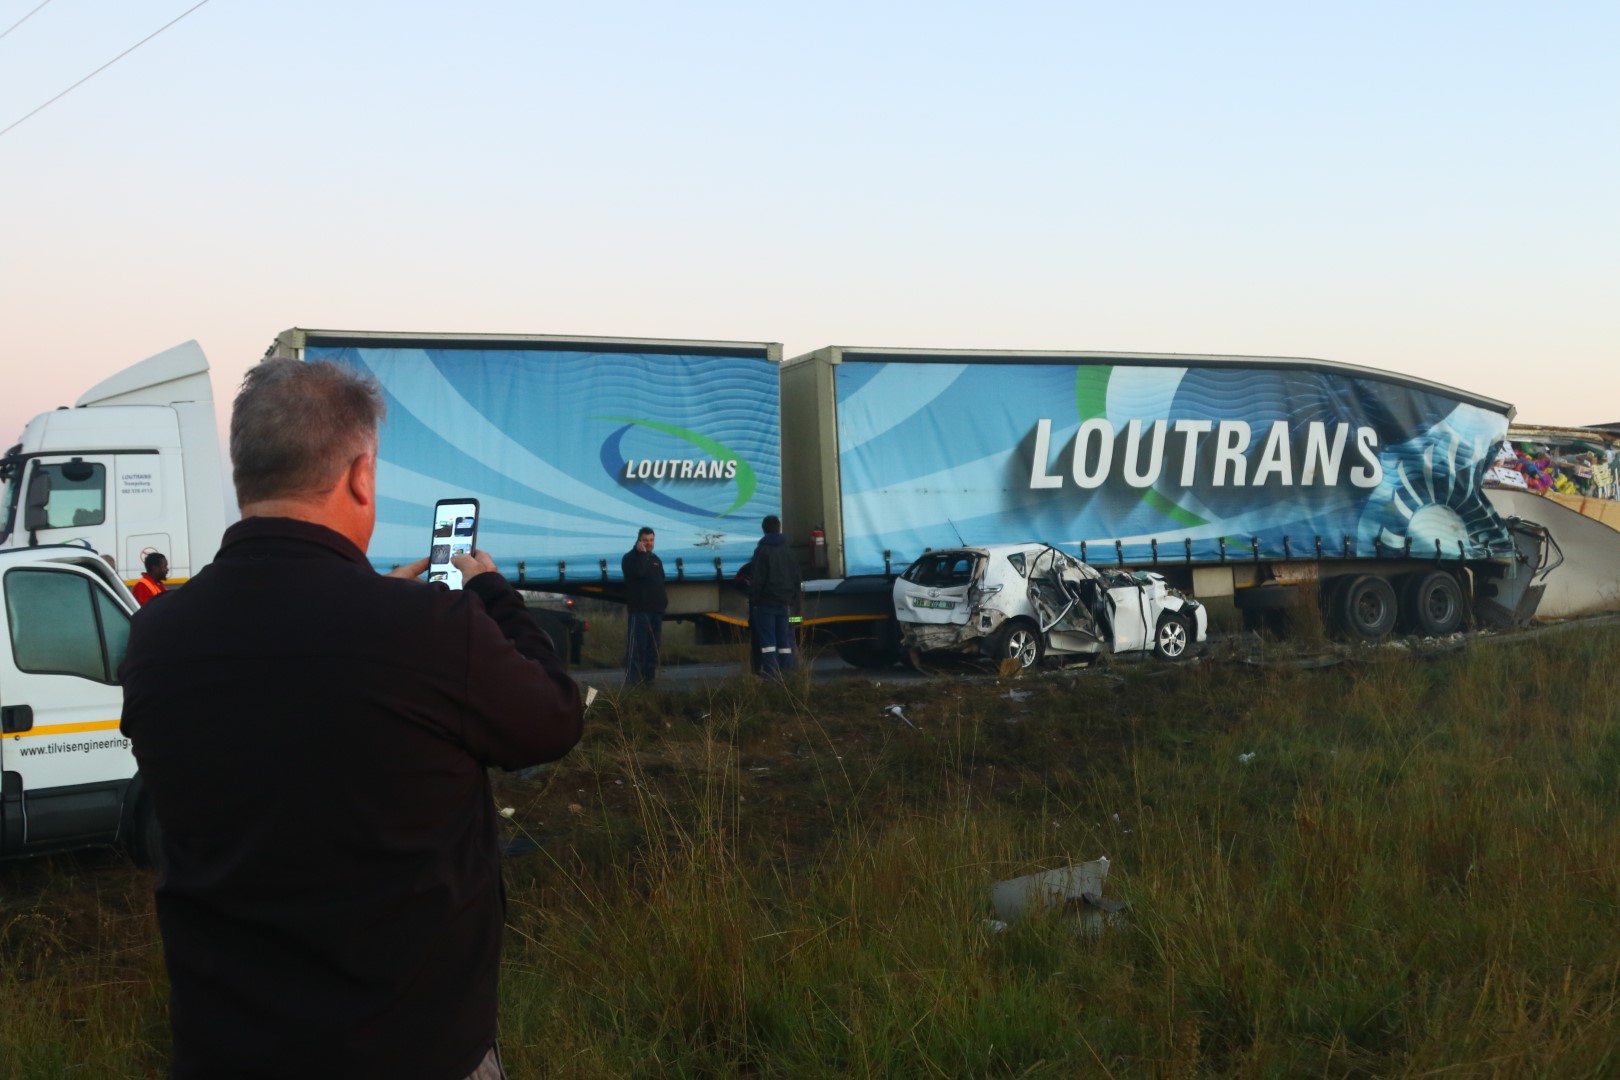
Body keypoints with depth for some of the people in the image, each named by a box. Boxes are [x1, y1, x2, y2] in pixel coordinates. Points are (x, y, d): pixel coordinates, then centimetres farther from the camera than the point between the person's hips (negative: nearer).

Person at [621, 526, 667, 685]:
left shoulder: (656, 559, 20)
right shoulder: (630, 557, -4)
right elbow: (638, 572, -24)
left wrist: (664, 597, 16)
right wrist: (642, 553, -17)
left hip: (656, 609, 8)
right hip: (639, 609, -8)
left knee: (653, 646, 9)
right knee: (637, 645, -12)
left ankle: (649, 676, 16)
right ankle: (633, 679, -13)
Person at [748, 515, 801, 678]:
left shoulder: (762, 551, -6)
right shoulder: (787, 552, 12)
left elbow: (756, 580, -10)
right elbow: (796, 579, 15)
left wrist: (753, 601, -6)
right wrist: (794, 601, 18)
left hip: (766, 603, -5)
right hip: (785, 603, 5)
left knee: (768, 640, -6)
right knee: (785, 639, 7)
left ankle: (771, 673, -13)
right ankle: (787, 672, 5)